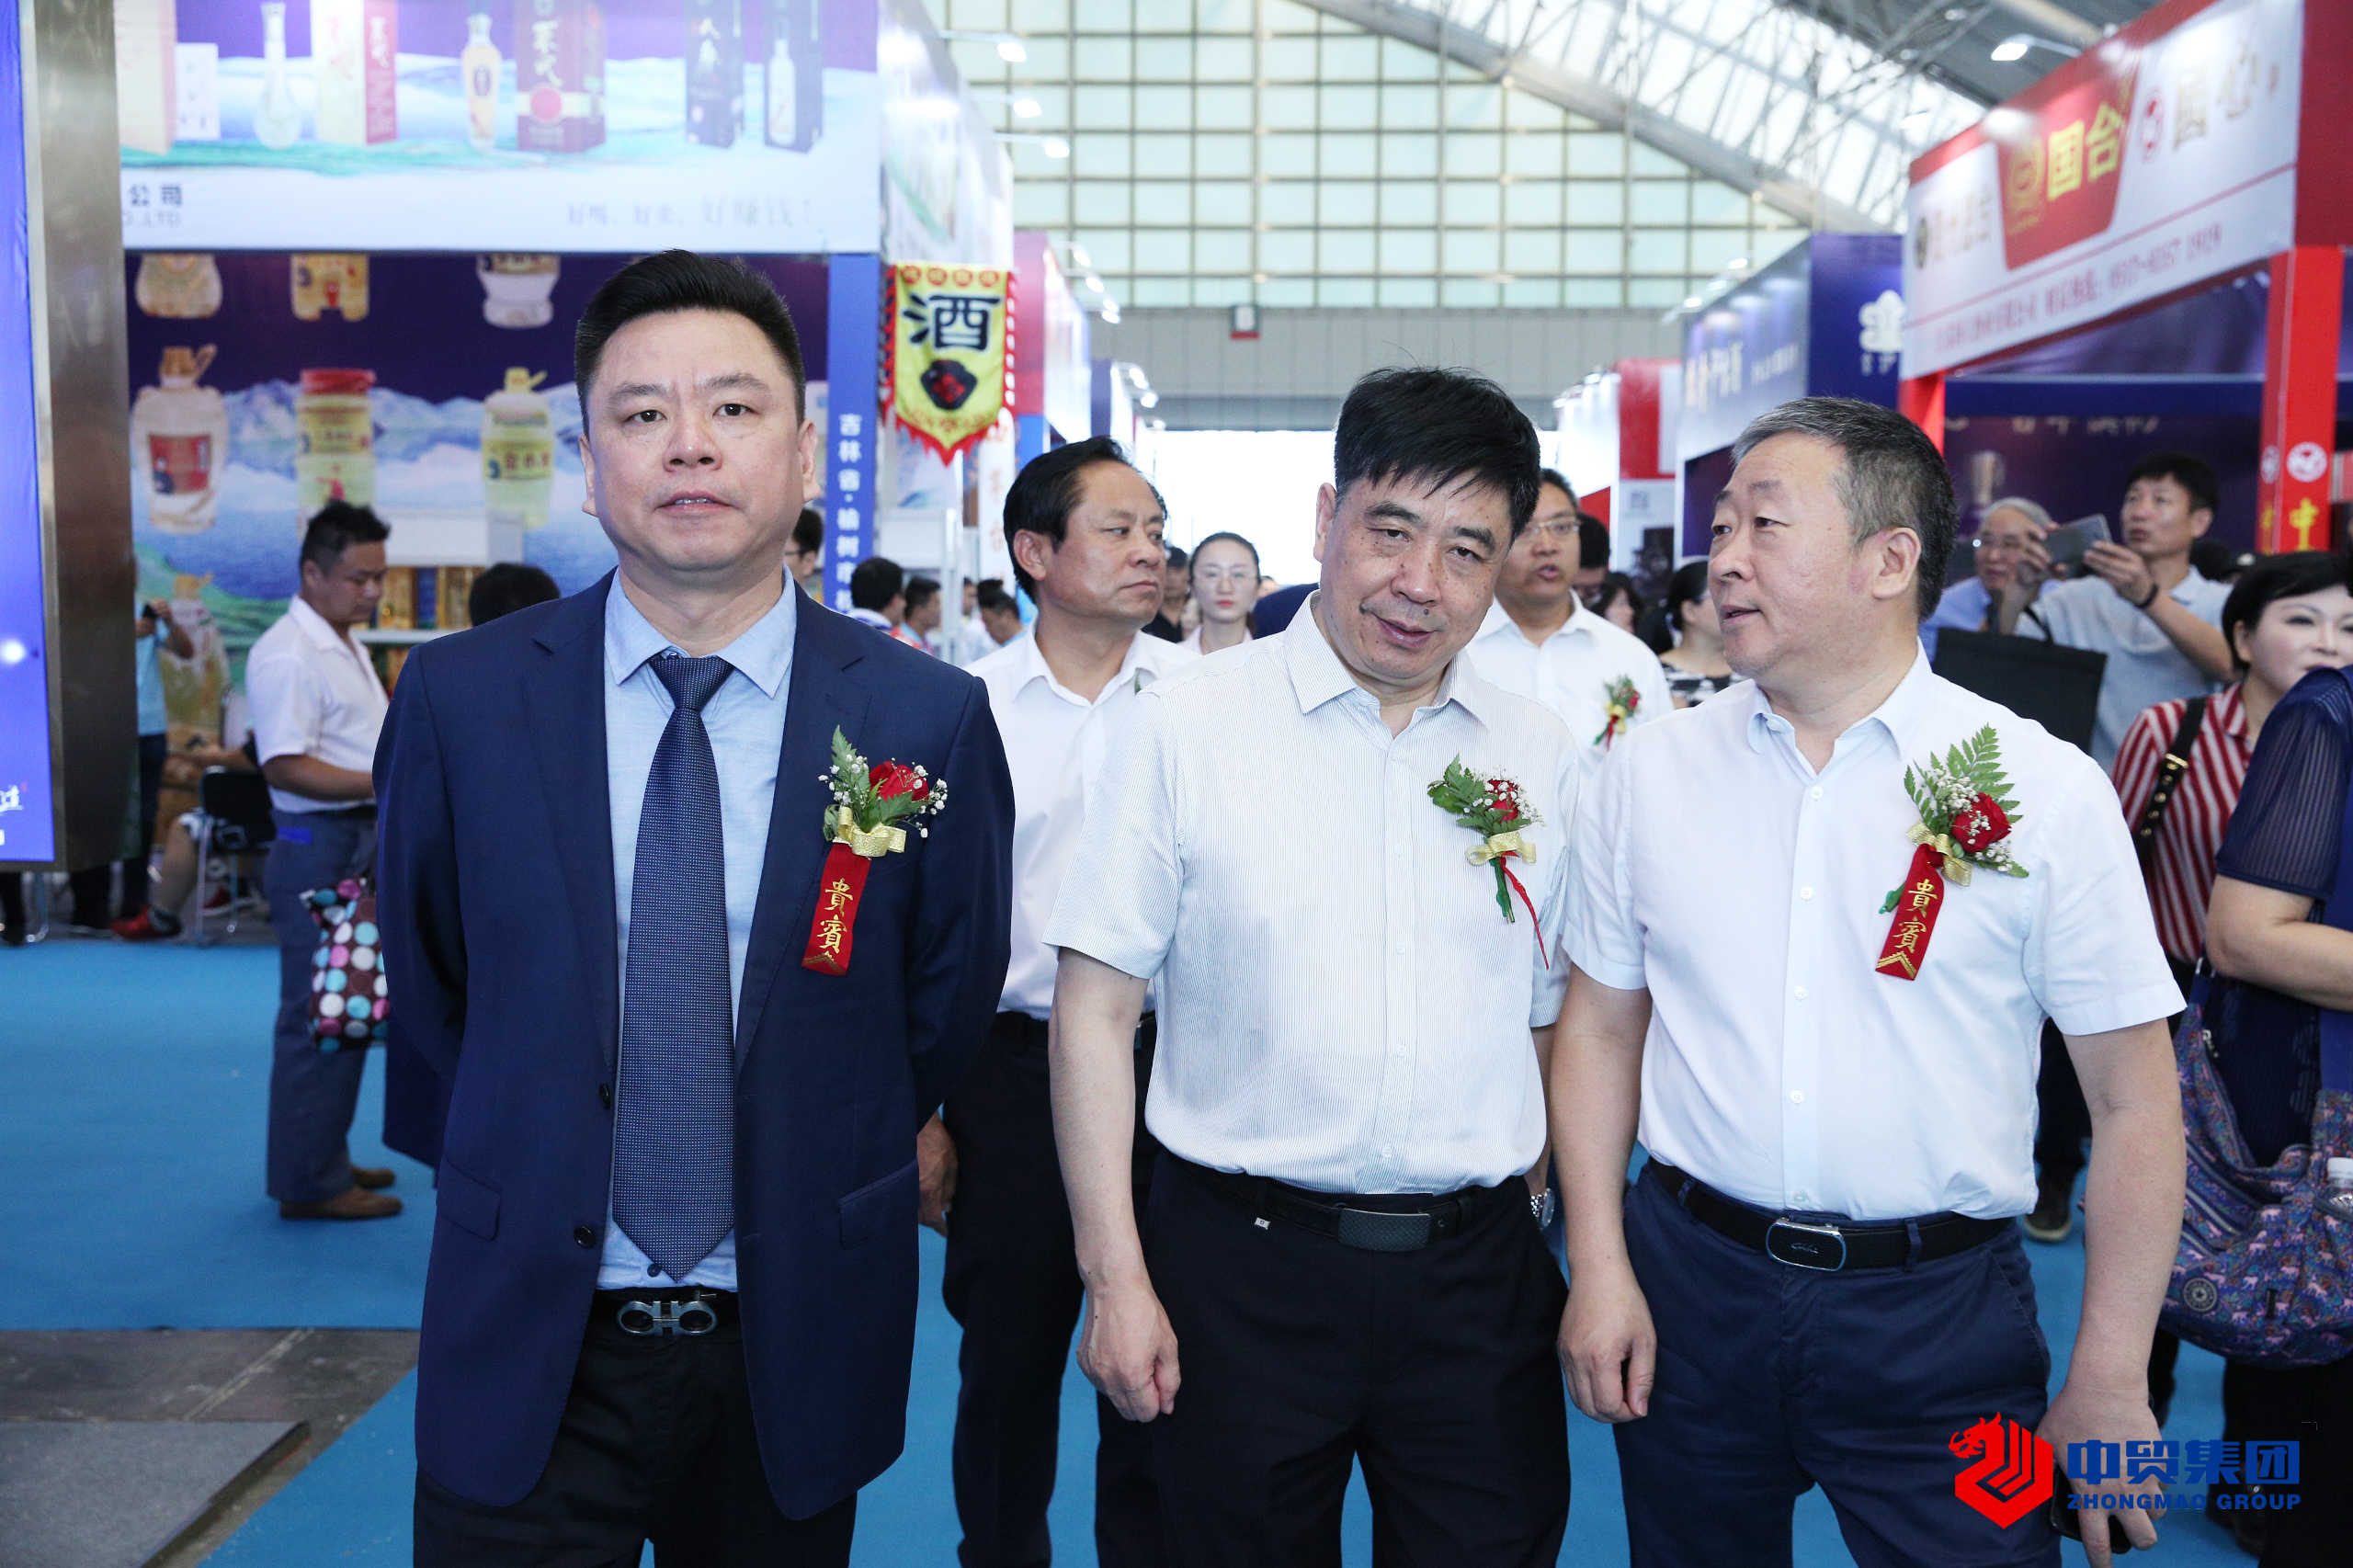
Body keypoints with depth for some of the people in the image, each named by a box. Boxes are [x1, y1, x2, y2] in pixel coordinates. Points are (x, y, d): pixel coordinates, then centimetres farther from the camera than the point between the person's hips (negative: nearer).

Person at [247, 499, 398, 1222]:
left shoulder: (348, 648, 17)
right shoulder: (286, 655, -15)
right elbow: (287, 766, -22)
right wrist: (387, 783, -28)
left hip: (362, 841, 10)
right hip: (319, 846, -10)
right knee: (316, 1018, -4)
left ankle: (326, 1160, 27)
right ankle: (308, 1182, 5)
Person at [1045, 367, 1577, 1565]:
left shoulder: (1540, 757, 4)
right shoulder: (1184, 726, -6)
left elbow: (1552, 1019, 12)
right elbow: (1096, 1005, -7)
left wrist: (1531, 1209, 9)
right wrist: (1114, 1276, -9)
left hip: (1478, 1275, 3)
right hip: (1245, 1264, -2)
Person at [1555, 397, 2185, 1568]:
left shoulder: (2044, 789, -7)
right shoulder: (1648, 772, 0)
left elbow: (2133, 1099, -4)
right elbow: (1600, 1029, 5)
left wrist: (2109, 1387, -4)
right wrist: (1600, 1267, -2)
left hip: (1941, 1308, -2)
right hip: (1690, 1279, 2)